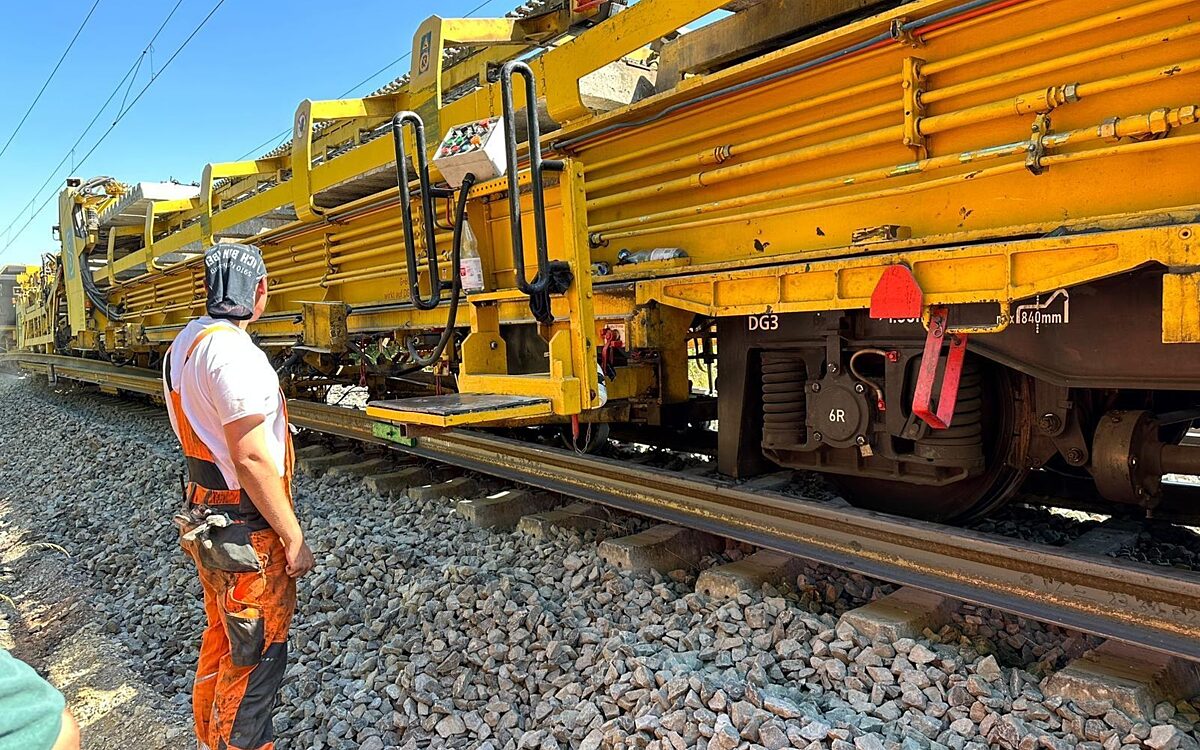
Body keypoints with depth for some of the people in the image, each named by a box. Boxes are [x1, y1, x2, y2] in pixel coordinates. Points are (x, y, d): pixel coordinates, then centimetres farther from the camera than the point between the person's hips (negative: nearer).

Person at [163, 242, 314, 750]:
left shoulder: (185, 342, 7)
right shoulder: (234, 351, -24)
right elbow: (252, 459, -25)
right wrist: (294, 538, -19)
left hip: (203, 518, 10)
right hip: (245, 532, -10)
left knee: (221, 637, 25)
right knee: (256, 655, 6)